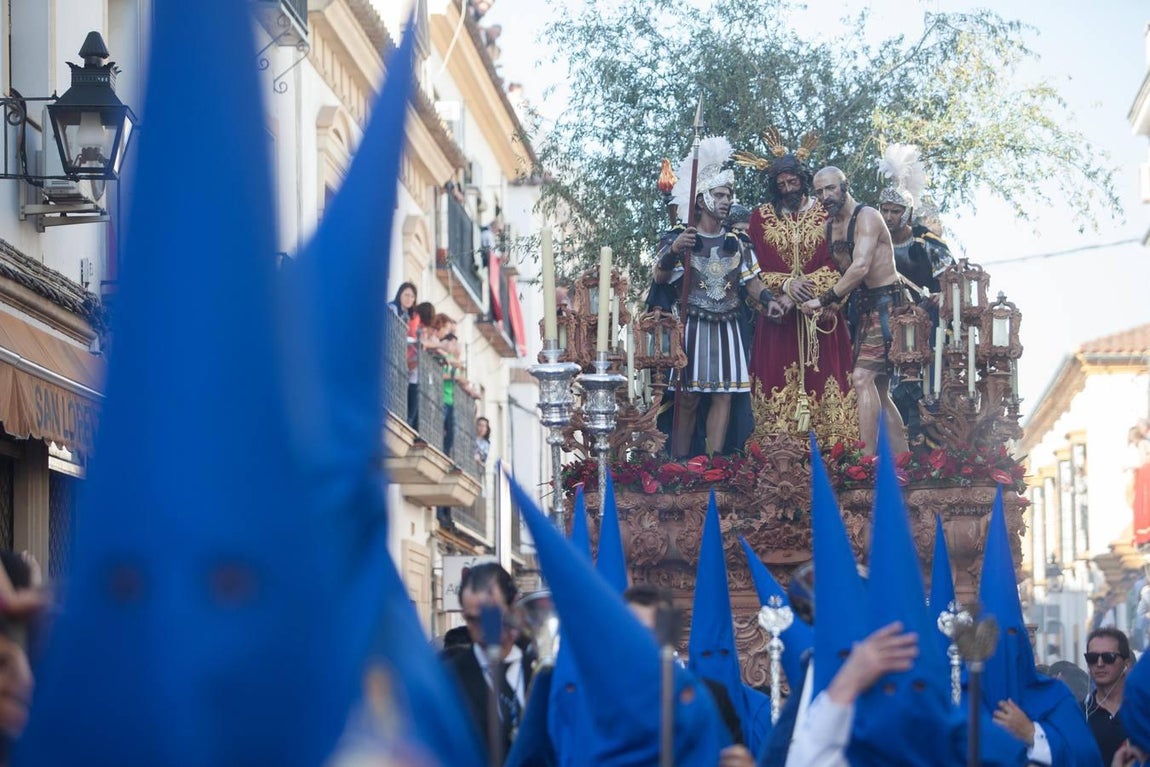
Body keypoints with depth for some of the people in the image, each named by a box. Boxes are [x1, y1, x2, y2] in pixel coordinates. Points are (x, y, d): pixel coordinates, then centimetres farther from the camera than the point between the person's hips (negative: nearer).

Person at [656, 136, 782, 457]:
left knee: (723, 394, -1)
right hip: (692, 325, -4)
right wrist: (673, 250, -26)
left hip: (727, 325, 4)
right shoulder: (681, 238, -1)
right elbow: (660, 279, -8)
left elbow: (751, 280, 8)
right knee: (687, 396, -4)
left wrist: (767, 299, -13)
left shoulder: (737, 243, 11)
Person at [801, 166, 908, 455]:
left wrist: (824, 299, -22)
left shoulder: (866, 217, -13)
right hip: (867, 307, 10)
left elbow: (861, 267, -24)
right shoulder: (831, 225, 13)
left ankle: (867, 457, -25)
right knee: (878, 390, 11)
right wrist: (830, 305, -1)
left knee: (862, 377, -21)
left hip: (888, 304, -10)